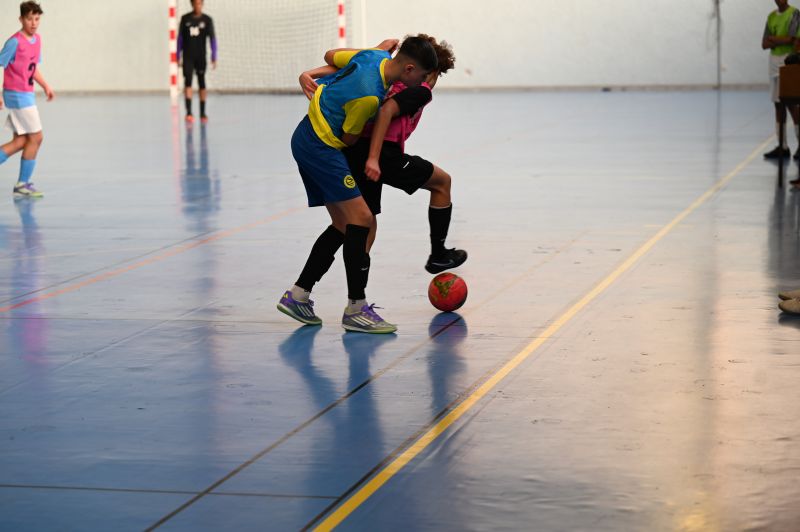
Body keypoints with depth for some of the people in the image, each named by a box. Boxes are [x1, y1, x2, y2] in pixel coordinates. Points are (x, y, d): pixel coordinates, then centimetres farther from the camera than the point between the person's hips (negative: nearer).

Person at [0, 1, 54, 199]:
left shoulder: (37, 39, 8)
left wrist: (45, 86, 8)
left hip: (26, 95, 8)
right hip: (17, 95, -8)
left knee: (21, 141, 9)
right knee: (35, 138, -4)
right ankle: (22, 185, 7)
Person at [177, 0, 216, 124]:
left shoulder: (207, 20, -2)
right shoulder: (185, 19, 1)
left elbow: (212, 38, -3)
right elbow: (180, 38, 6)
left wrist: (214, 57, -9)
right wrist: (178, 56, 5)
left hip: (201, 57, 0)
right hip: (188, 56, 0)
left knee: (202, 84, 7)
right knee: (188, 81, -12)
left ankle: (202, 113, 16)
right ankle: (189, 112, -17)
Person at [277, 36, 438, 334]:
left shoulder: (374, 55, -2)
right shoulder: (369, 96, -27)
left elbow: (331, 57, 18)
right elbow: (349, 139, -10)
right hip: (321, 149, -11)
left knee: (344, 226, 11)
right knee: (361, 218, -15)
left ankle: (297, 296, 15)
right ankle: (356, 309, -13)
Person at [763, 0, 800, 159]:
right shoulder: (771, 16, 14)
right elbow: (765, 44, 10)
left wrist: (773, 39, -1)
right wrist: (780, 40, -7)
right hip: (774, 61, 7)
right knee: (778, 105, 6)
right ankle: (782, 146, 9)